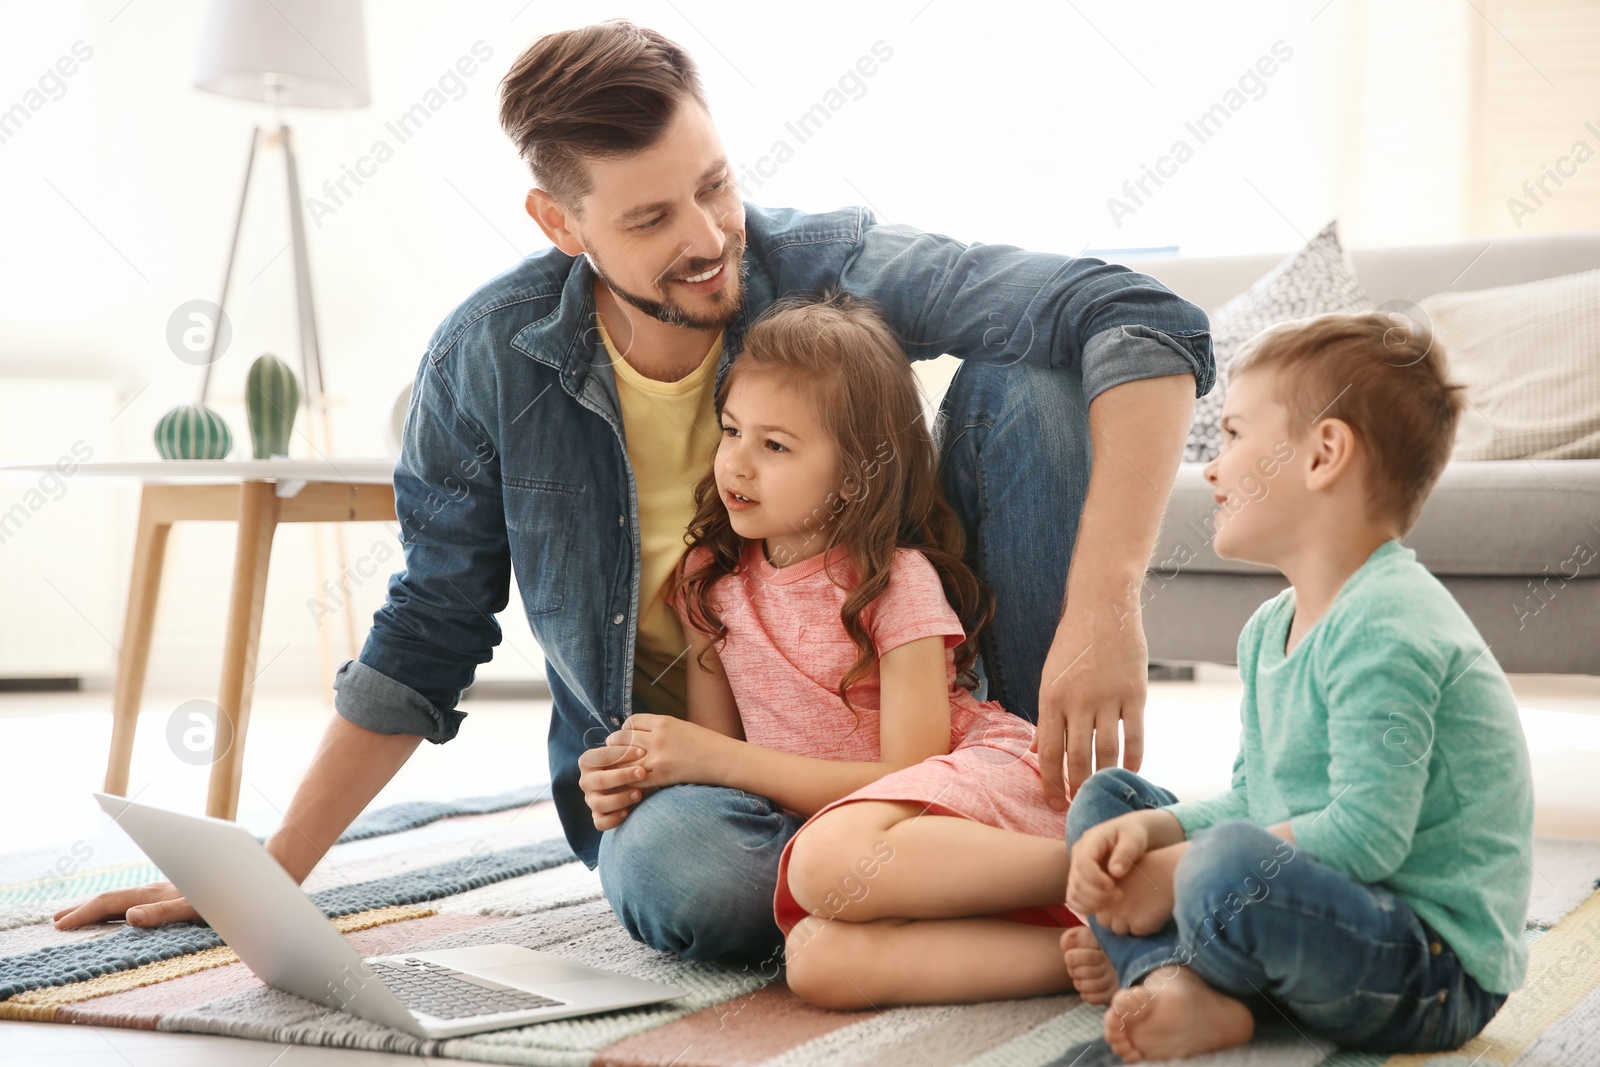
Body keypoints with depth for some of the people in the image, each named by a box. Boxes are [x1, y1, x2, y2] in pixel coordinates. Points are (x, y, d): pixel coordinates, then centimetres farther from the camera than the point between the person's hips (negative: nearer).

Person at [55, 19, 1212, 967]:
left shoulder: (831, 269, -17)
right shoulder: (489, 361, -10)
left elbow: (1147, 324, -27)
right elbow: (424, 644, 2)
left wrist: (1104, 606, -40)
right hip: (679, 764, 0)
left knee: (1020, 388, -21)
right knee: (681, 880, -38)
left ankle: (1075, 835, -16)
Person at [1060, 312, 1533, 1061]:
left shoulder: (1386, 625, -20)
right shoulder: (1269, 628, 11)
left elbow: (1365, 835, -27)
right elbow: (1249, 803, 13)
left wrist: (1179, 869, -20)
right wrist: (1147, 832, -6)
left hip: (1439, 974, -10)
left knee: (1234, 866, -38)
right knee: (1105, 799, 11)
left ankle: (1146, 956, -3)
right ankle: (1179, 983, -15)